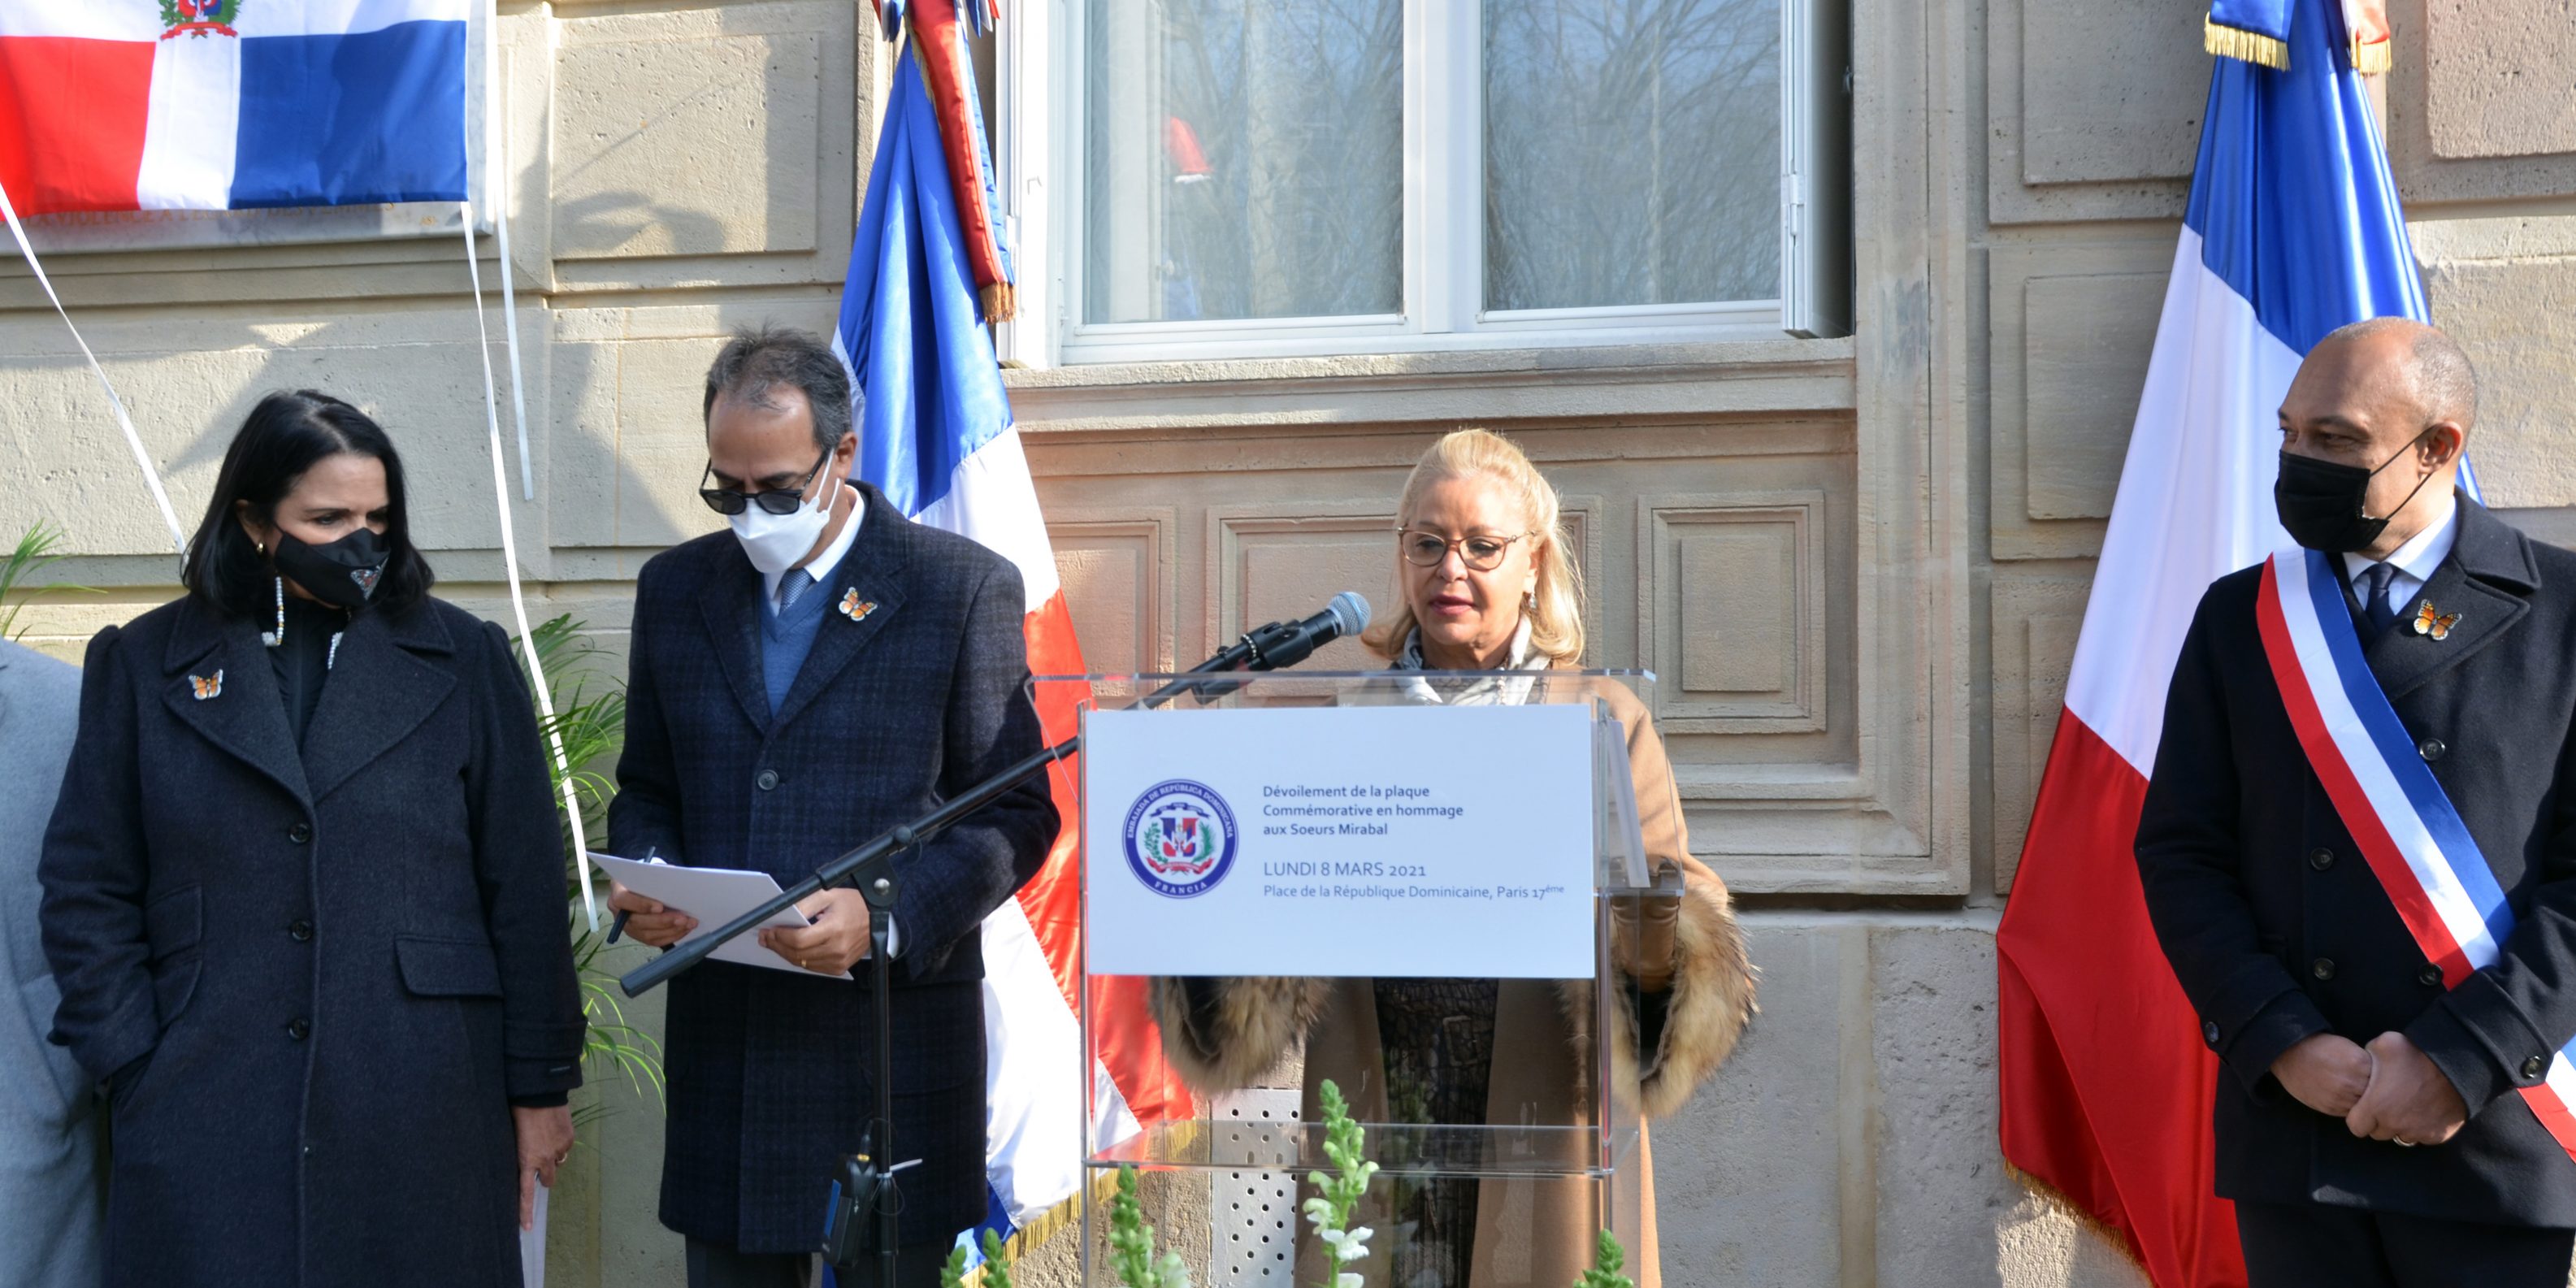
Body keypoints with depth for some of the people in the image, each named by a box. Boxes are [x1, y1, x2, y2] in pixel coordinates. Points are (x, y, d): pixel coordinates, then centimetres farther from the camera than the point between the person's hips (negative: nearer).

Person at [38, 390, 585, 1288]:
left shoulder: (463, 659, 8)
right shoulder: (144, 666, 8)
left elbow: (524, 888, 6)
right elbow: (85, 893, 7)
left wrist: (539, 1087, 3)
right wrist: (135, 1070, -3)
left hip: (424, 1123, 0)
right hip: (205, 1132, 0)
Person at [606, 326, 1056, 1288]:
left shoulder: (963, 587, -2)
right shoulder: (676, 588, 12)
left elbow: (1016, 815, -3)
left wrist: (886, 914, -17)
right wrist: (643, 878, -3)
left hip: (892, 1037, -4)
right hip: (723, 1038, 4)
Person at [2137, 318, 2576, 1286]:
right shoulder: (2239, 618, 9)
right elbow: (2180, 853, 5)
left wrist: (2464, 1061, -14)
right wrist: (2286, 1047, -7)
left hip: (2496, 1133, -2)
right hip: (2292, 1133, 2)